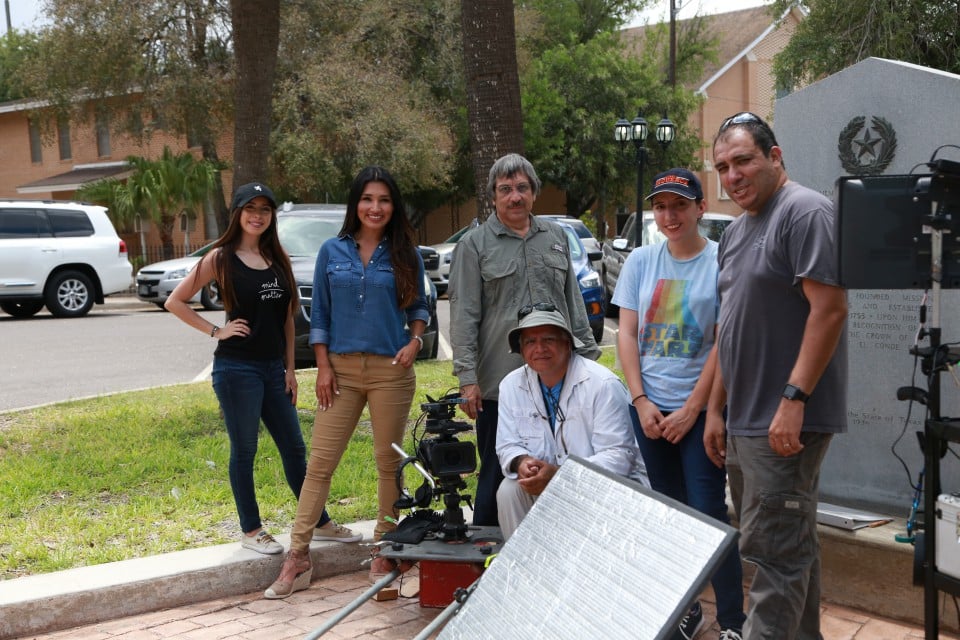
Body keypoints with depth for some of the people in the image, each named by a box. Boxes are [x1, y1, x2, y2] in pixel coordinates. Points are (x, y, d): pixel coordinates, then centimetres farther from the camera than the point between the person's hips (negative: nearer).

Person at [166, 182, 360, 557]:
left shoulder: (278, 259, 11)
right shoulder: (221, 258, -4)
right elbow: (175, 302, -5)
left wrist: (290, 368, 10)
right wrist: (216, 331, -9)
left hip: (273, 368, 5)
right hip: (236, 368, -5)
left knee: (294, 448, 12)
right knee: (244, 451, 4)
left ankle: (319, 522, 22)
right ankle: (251, 531, 16)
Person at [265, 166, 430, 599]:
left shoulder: (405, 255, 4)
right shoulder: (332, 252, 5)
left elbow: (419, 307, 12)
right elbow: (319, 313, 6)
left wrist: (415, 341, -7)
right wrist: (323, 366, -1)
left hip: (391, 370, 0)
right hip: (341, 368, 1)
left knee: (388, 462, 8)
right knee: (319, 462, 0)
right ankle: (297, 556, 5)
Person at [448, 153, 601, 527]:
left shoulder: (555, 238, 13)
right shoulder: (475, 245, 0)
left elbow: (574, 303, 17)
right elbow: (463, 316, -5)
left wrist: (587, 355, 12)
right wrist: (467, 377, -12)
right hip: (499, 383, -4)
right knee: (497, 477, 5)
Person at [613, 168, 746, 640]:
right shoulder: (641, 261, 5)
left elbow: (724, 345, -9)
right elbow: (626, 334, 5)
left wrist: (691, 410, -11)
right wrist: (641, 401, -4)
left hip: (701, 409, -4)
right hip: (649, 408, 4)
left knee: (708, 512, -5)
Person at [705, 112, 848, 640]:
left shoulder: (805, 211, -11)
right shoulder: (735, 232, 17)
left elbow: (829, 307, -19)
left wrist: (793, 398, -23)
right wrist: (715, 409, 17)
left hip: (785, 423, -9)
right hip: (745, 421, 9)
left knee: (771, 553, -7)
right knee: (793, 546, 18)